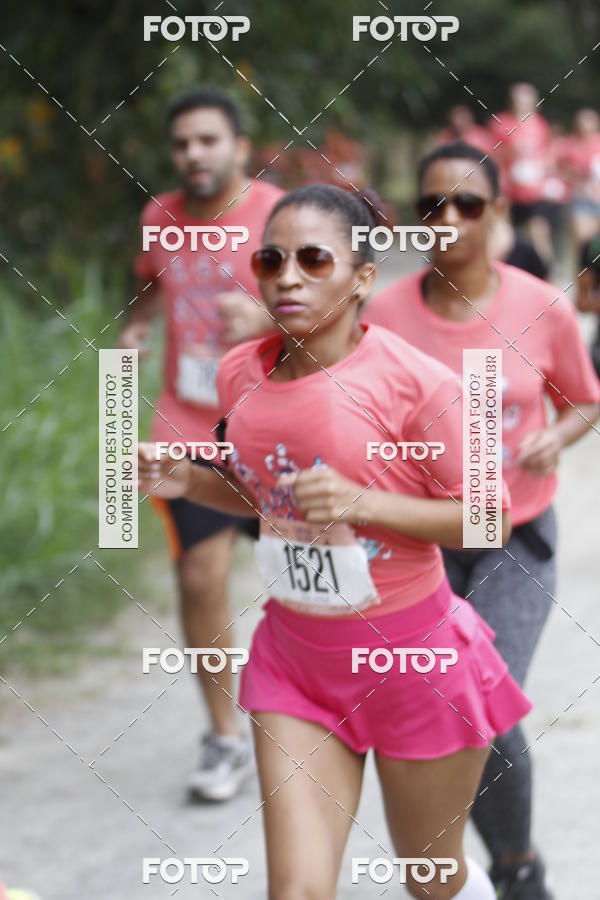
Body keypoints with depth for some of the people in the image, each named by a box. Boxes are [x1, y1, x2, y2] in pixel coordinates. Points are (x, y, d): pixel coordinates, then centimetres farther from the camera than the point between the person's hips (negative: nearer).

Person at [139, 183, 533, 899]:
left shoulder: (413, 380, -19)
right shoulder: (240, 374, -2)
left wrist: (364, 502, -27)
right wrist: (185, 481, -5)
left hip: (411, 652, -4)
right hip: (294, 654, 4)